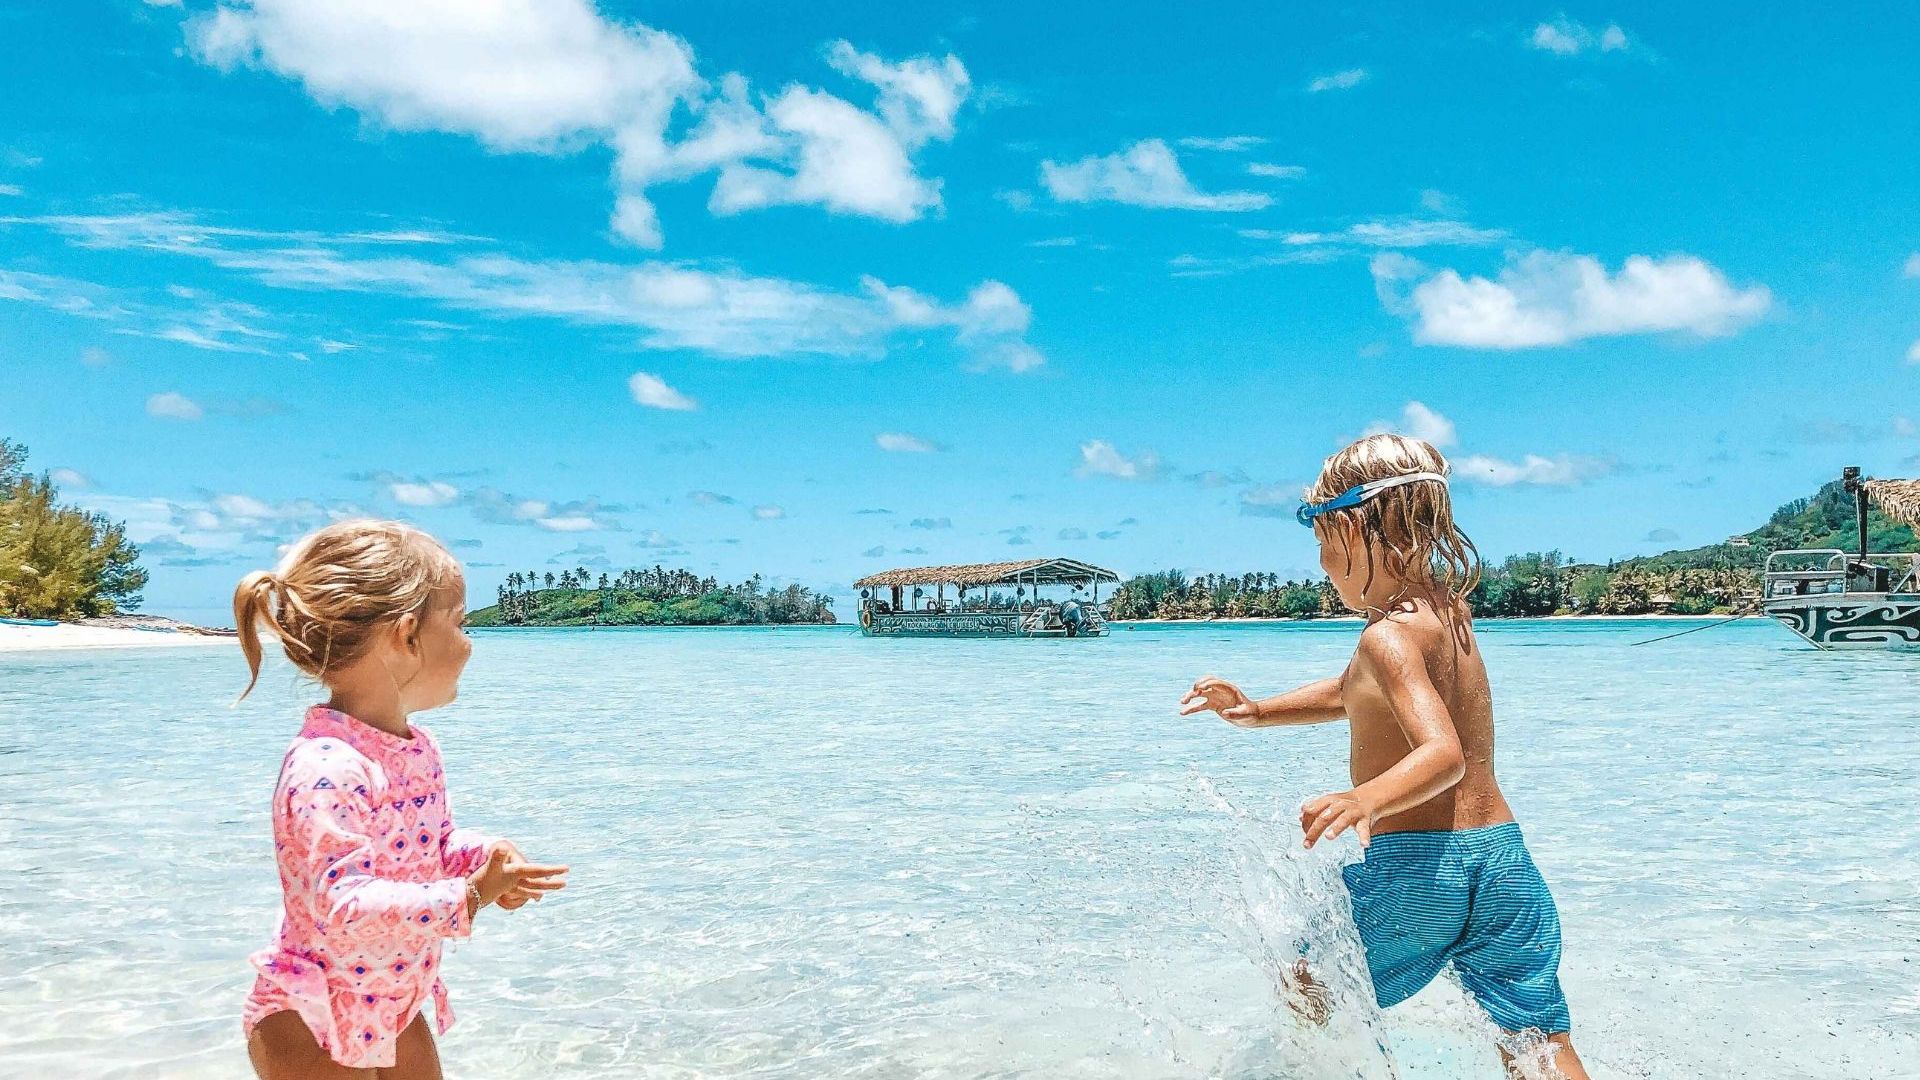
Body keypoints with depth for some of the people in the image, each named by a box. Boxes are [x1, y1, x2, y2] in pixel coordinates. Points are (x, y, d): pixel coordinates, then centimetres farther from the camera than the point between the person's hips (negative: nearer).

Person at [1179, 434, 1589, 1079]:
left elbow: (1443, 753, -29)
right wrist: (1259, 711, 23)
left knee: (1308, 991, 17)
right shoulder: (1446, 606, 13)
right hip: (1503, 854, 8)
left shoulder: (1388, 635, -15)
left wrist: (1365, 798, -46)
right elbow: (1355, 696, 27)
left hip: (1413, 865, -7)